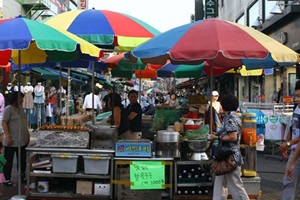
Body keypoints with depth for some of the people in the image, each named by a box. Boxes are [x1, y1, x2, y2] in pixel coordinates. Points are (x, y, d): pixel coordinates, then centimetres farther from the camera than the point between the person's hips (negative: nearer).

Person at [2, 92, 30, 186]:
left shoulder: (20, 108, 11)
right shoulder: (8, 109, -11)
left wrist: (27, 134, 18)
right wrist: (8, 136, -22)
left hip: (23, 140, 8)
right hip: (11, 141, -7)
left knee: (22, 159, 16)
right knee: (8, 160, 3)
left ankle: (22, 175, 31)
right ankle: (7, 179, 12)